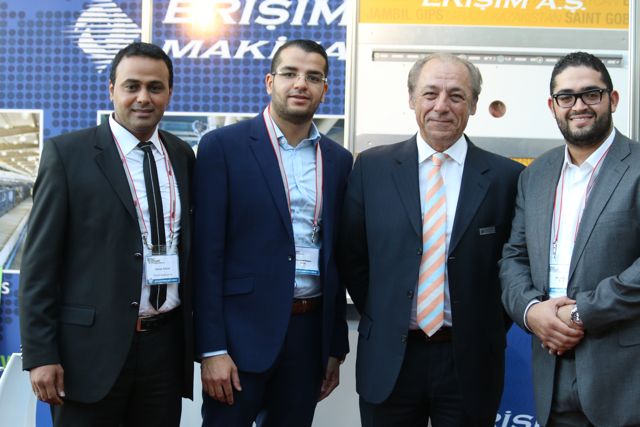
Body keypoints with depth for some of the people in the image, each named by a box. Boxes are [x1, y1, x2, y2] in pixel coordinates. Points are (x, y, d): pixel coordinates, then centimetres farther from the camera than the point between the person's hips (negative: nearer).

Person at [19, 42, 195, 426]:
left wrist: (197, 339, 10)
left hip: (166, 346, 4)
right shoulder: (68, 153, -4)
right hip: (92, 347, -4)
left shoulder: (182, 155, 9)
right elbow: (40, 261, -6)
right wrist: (40, 354, -10)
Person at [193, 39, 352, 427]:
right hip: (243, 328, -4)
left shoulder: (338, 159, 9)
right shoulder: (223, 146, -4)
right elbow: (207, 253, -8)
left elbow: (337, 256, 13)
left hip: (310, 331, 4)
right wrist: (212, 349, -12)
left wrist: (336, 347, 12)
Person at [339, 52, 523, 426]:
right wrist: (382, 320, 4)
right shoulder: (373, 167, 0)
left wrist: (490, 332, 1)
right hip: (388, 359, 1)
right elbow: (352, 256, 5)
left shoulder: (506, 177, -3)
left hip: (471, 362, 0)